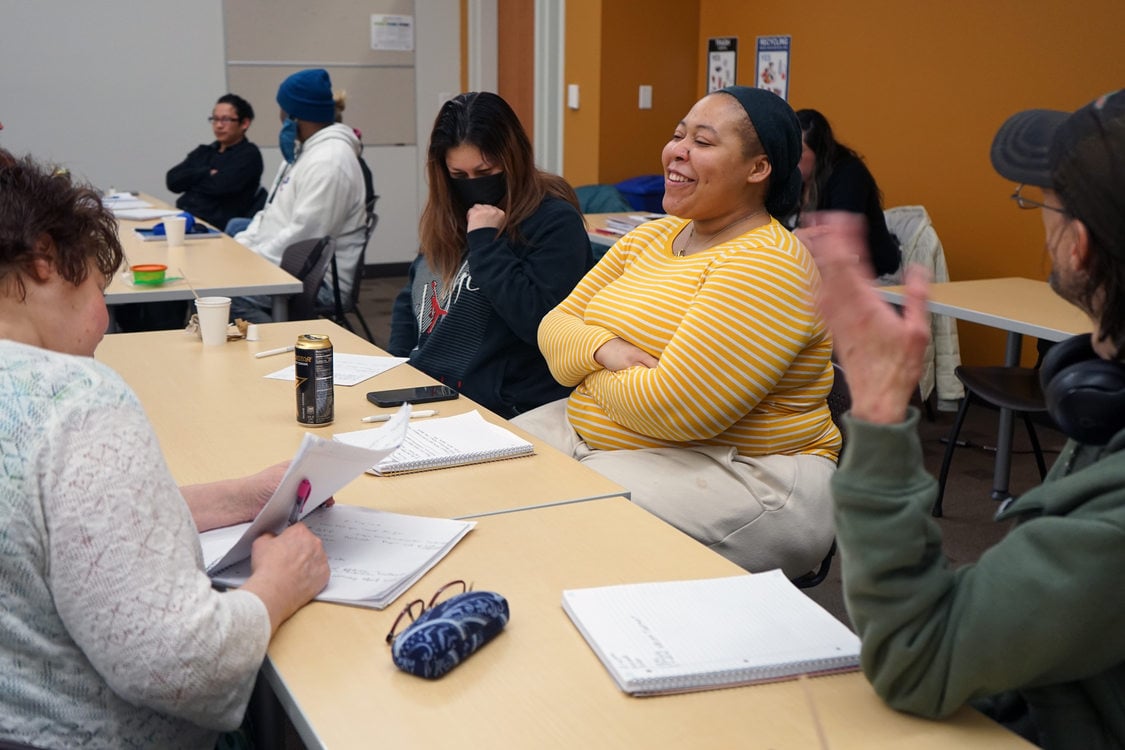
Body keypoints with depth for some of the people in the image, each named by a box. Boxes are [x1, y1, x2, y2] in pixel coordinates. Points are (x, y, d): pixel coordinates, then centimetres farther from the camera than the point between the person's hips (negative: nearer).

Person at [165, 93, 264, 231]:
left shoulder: (249, 154, 3)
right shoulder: (204, 152, 22)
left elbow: (222, 185, -14)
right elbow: (172, 180, 8)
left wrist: (191, 179, 4)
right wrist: (206, 173, -5)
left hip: (214, 226, -6)